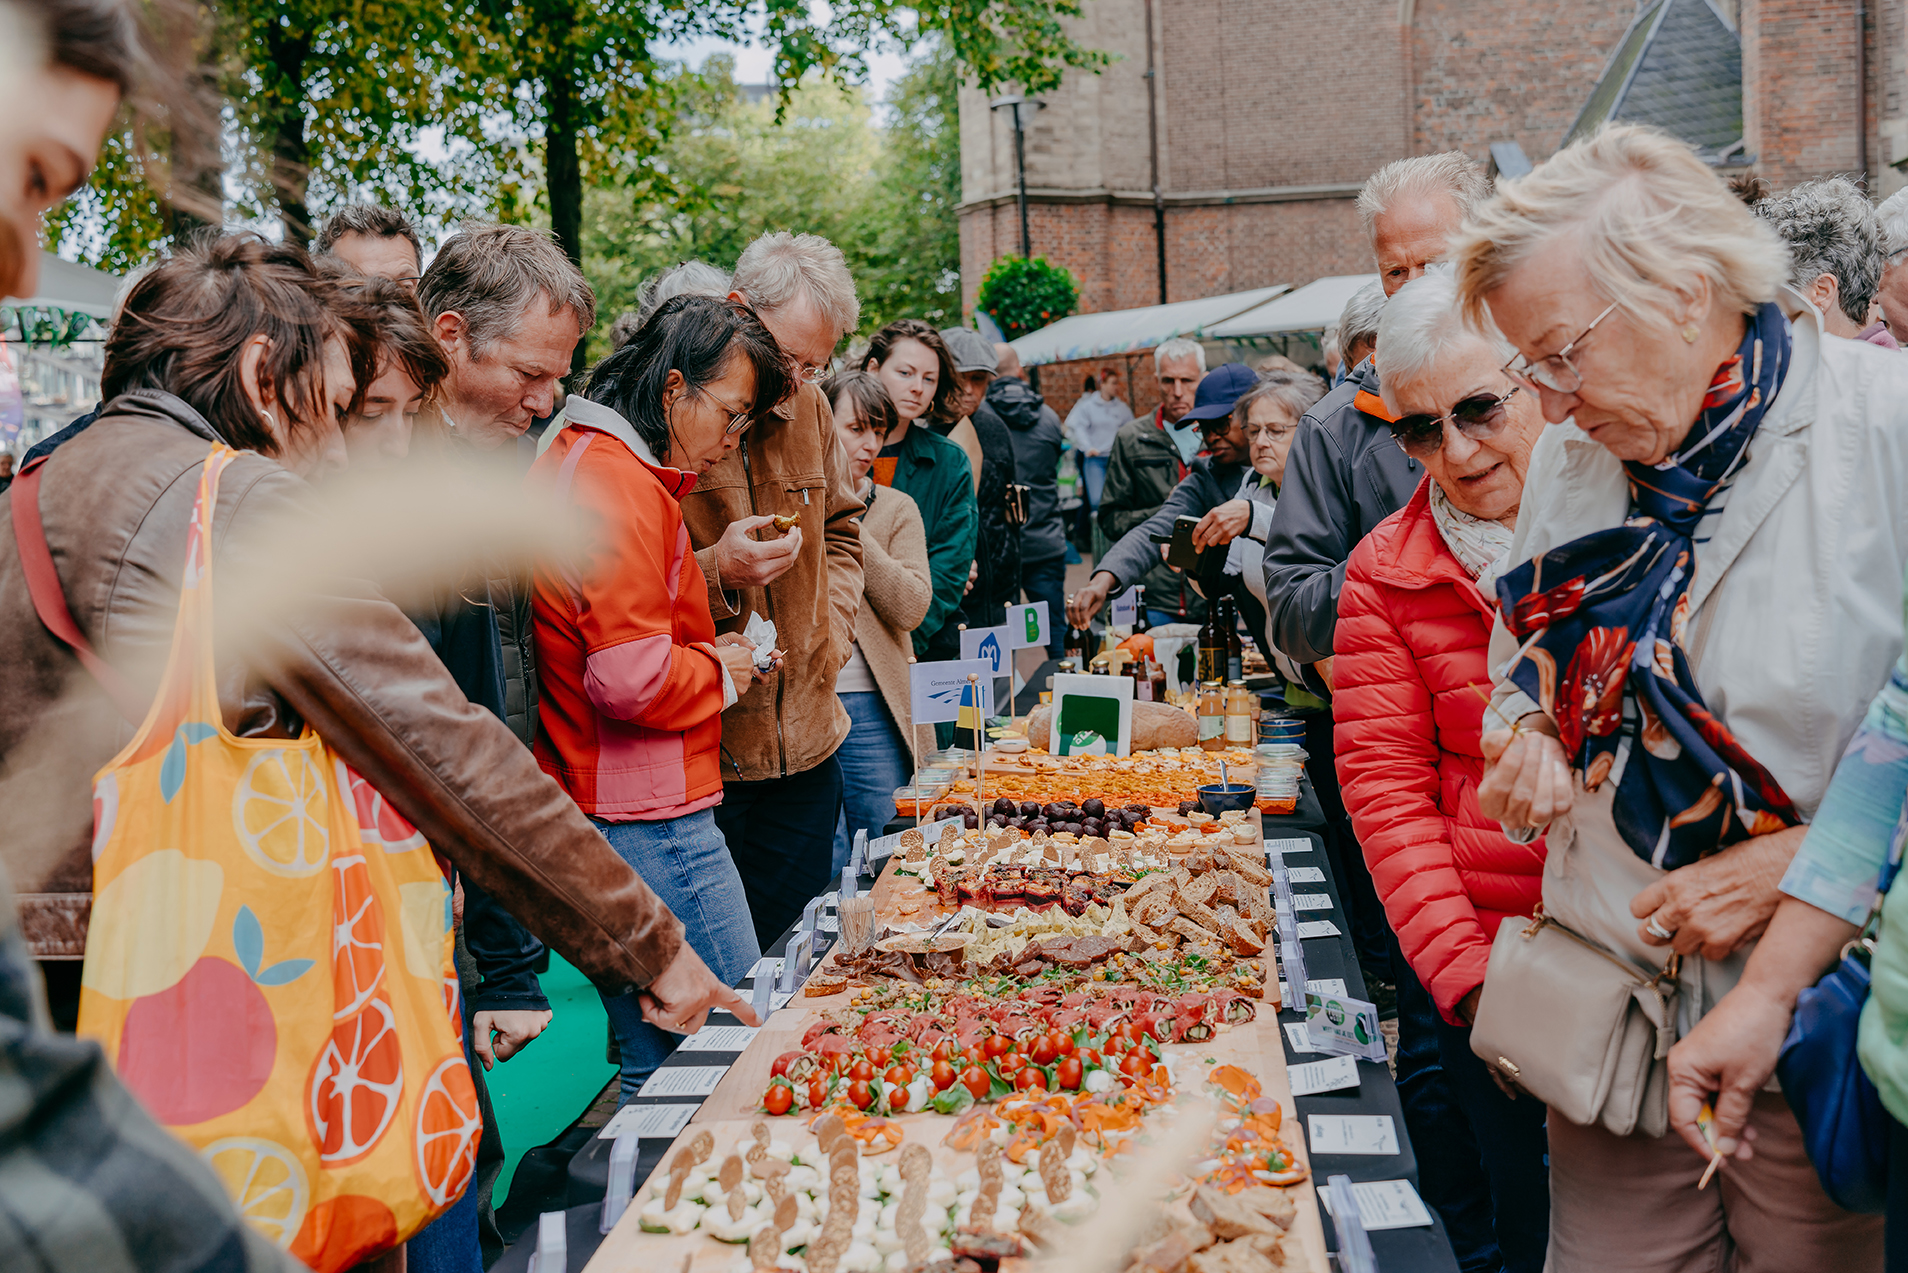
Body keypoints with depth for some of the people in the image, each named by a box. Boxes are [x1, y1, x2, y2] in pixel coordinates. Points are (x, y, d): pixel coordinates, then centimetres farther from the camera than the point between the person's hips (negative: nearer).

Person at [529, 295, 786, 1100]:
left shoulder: (577, 461, 17)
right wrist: (720, 671, -5)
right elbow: (634, 681, -24)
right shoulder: (621, 486, -17)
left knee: (658, 1059, 16)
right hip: (646, 816, -11)